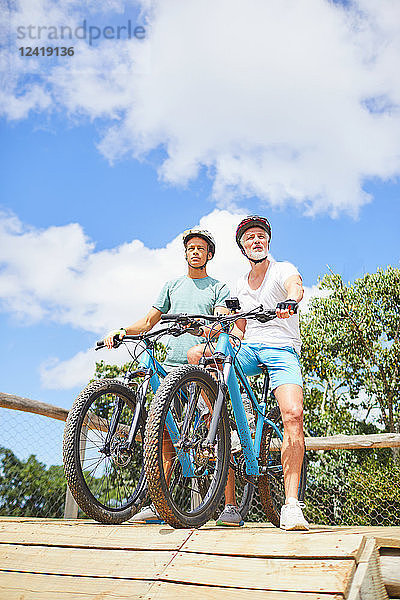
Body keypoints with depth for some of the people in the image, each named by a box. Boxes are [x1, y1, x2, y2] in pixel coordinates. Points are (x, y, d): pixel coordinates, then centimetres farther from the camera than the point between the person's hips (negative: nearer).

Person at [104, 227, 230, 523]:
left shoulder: (219, 287, 12)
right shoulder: (173, 285, 23)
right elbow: (149, 321, 21)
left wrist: (204, 328, -29)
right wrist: (123, 330, 2)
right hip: (171, 364, 4)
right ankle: (159, 505, 6)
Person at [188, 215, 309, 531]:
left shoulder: (283, 269, 5)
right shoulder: (241, 286, 22)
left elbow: (295, 286, -20)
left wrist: (289, 301, -43)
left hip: (282, 349, -4)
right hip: (248, 349, 5)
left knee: (293, 415, -26)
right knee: (196, 354, -20)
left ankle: (291, 505, -16)